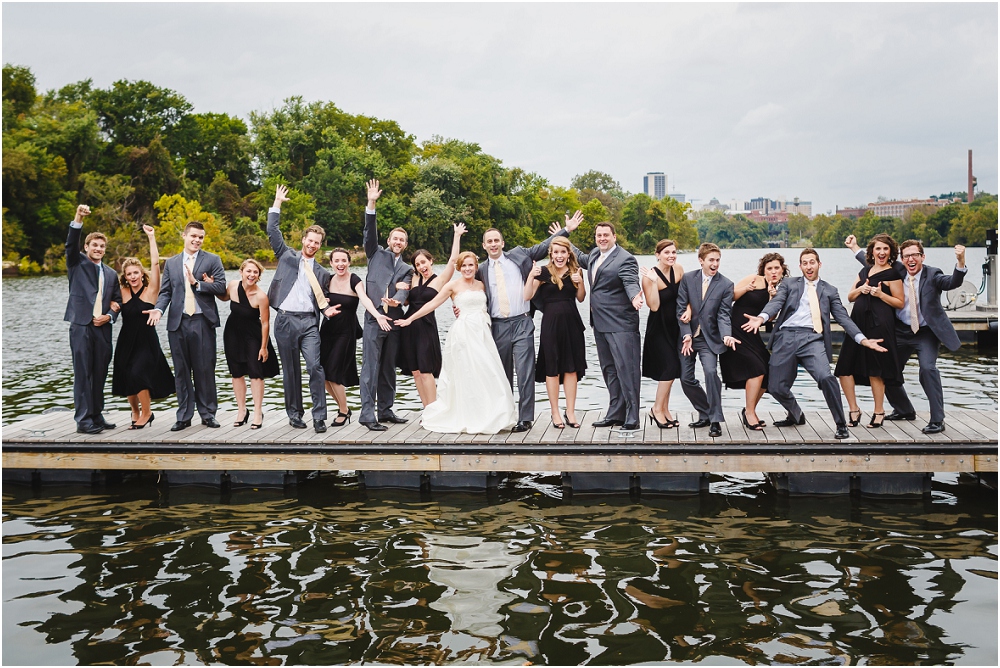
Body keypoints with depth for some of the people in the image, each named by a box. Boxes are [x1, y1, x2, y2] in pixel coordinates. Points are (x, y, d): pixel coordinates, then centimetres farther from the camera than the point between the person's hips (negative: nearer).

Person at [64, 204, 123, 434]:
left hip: (102, 328, 4)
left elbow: (117, 301, 18)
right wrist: (78, 219, -24)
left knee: (99, 374, 6)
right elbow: (71, 244, -10)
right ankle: (83, 420, -5)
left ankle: (97, 416, 14)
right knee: (83, 374, -5)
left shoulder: (111, 273, 18)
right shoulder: (77, 263, 7)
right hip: (81, 326, -4)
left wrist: (109, 316, -2)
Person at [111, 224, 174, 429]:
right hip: (126, 342, 4)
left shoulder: (150, 291, -6)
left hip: (146, 342, -4)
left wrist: (151, 237, -13)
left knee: (137, 375, -19)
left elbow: (155, 263, -13)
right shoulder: (123, 292, 3)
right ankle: (135, 412, 35)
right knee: (127, 379, 9)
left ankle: (146, 413, 4)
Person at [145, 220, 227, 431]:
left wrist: (197, 283, -13)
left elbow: (221, 286, -4)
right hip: (178, 322, 3)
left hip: (203, 321, -2)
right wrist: (158, 309, -7)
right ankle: (184, 416, 12)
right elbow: (165, 292, 10)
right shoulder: (171, 263, 14)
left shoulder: (212, 260, 6)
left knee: (205, 369, 0)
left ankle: (208, 413, 10)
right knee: (181, 371, 6)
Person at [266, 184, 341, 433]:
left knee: (315, 367, -13)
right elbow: (272, 232, 8)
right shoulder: (288, 256, 13)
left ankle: (319, 417, -9)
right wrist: (277, 204, 8)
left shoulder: (321, 272, 16)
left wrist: (327, 309, -5)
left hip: (309, 322, 0)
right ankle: (294, 413, 17)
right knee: (290, 370, 5)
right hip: (285, 320, 0)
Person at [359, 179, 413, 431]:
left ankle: (385, 411, 18)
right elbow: (370, 232, -3)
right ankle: (367, 414, -8)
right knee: (371, 367, -7)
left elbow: (404, 291, -1)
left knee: (389, 369, 10)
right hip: (374, 319, -4)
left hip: (394, 321, 4)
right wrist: (371, 204, -14)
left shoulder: (407, 270, 16)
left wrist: (397, 299, -25)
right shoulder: (377, 254, 12)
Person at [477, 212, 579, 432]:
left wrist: (567, 230, 8)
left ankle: (525, 418, -4)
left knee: (525, 372, -8)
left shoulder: (518, 255, 7)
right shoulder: (482, 270, 11)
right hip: (498, 325, 2)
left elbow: (543, 247, 11)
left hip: (522, 323, -2)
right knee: (503, 374, 10)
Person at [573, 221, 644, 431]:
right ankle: (615, 414, 25)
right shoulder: (594, 255, 14)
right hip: (600, 324, 9)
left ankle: (632, 418, -5)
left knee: (626, 369, -9)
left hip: (621, 325, -9)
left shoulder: (625, 259, -13)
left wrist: (635, 297, -47)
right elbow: (582, 258, 36)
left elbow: (631, 283, -25)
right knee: (609, 370, 15)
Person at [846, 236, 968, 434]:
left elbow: (953, 282, -28)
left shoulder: (932, 275, -10)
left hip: (926, 332, -5)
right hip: (901, 332, 5)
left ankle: (937, 420, -17)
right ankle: (904, 410, 36)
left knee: (927, 367, -25)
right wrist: (855, 247, 13)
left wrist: (960, 262, -45)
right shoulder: (897, 272, 0)